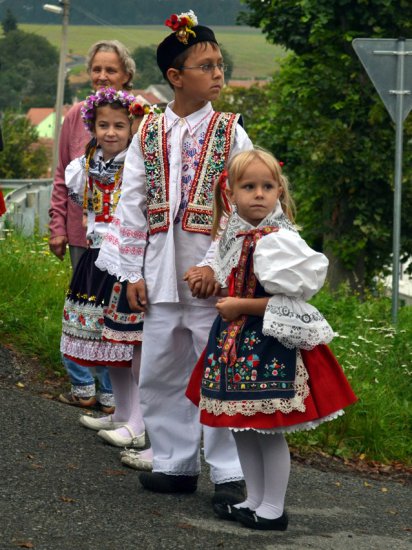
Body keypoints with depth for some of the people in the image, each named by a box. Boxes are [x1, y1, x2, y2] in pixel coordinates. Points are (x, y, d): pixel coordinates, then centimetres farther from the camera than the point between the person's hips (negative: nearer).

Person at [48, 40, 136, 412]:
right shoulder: (77, 116, 5)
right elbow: (63, 176, 10)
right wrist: (58, 226, 6)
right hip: (82, 230, 3)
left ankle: (113, 394, 12)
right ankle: (82, 387, 22)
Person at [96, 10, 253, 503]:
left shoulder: (229, 133, 0)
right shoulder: (149, 134, 7)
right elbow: (131, 205, 8)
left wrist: (214, 265, -15)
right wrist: (132, 272, 3)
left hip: (212, 276, -3)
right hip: (161, 277, 3)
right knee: (160, 374, 10)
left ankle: (229, 472, 4)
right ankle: (176, 463, 22)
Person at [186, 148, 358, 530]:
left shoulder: (277, 241, -18)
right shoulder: (234, 236, 7)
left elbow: (290, 301, -21)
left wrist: (241, 306, -18)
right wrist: (210, 281, 9)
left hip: (269, 345, -8)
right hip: (235, 344, 8)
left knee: (268, 430, 0)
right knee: (242, 428, 15)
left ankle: (273, 510, 11)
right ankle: (254, 501, 27)